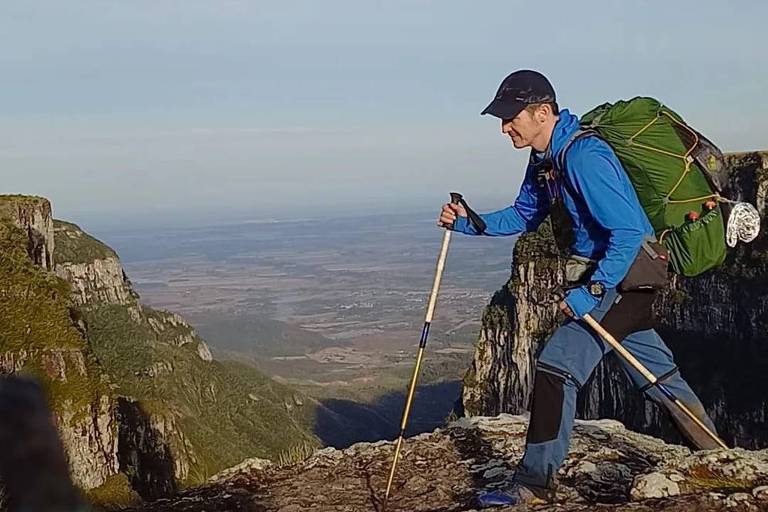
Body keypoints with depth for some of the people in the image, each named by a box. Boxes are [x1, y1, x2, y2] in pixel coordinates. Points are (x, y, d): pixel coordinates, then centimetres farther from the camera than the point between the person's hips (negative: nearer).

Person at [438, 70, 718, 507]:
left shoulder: (584, 157, -24)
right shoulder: (545, 160, 7)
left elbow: (629, 232, -27)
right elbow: (524, 217, 17)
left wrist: (591, 292, -28)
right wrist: (468, 223, 3)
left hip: (624, 275, -10)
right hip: (601, 276, 10)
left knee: (557, 365, -15)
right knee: (657, 373, 20)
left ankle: (535, 482, -7)